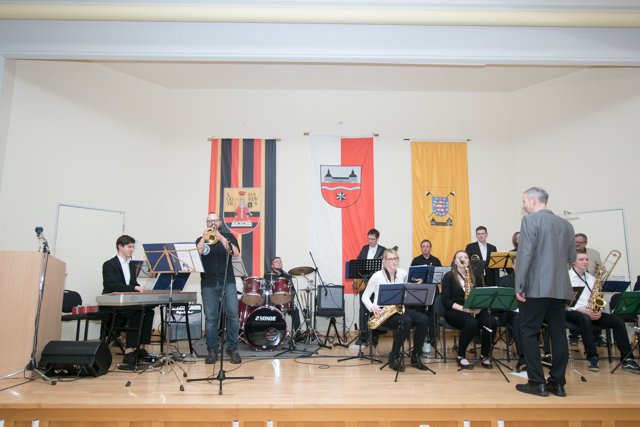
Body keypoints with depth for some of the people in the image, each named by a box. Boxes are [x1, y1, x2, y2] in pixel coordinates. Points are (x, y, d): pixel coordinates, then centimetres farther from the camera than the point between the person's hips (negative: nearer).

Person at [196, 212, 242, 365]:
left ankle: (232, 348, 5)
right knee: (210, 317, 0)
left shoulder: (228, 236, 10)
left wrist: (220, 237, -13)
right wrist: (204, 238, -10)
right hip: (208, 283, 1)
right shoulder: (200, 239, 13)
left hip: (228, 281, -1)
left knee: (232, 314, -7)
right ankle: (212, 350, 11)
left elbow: (236, 253, -7)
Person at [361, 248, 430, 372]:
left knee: (423, 319, -22)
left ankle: (415, 357, -9)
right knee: (406, 321, -34)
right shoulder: (377, 276, -7)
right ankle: (394, 356, -16)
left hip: (399, 309, 5)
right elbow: (365, 296, -2)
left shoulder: (403, 273, 5)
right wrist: (372, 307, -21)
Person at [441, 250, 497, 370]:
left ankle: (485, 355, -5)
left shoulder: (474, 276, 15)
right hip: (454, 311, -4)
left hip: (474, 310, 5)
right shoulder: (449, 276, 0)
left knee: (491, 322, -25)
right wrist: (463, 308, -20)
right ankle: (461, 356, -16)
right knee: (471, 322, -35)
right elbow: (445, 300, -8)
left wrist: (479, 306, -11)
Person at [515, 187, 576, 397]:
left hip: (536, 287, -6)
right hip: (560, 287, 7)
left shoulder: (530, 220, -8)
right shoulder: (566, 224, 12)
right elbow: (571, 257, 14)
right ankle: (558, 383, 15)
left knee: (528, 332, 2)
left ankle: (537, 382, 3)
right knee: (558, 333, 10)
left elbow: (525, 254, -15)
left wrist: (519, 285, -13)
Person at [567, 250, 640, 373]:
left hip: (591, 312, 7)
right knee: (585, 318, -39)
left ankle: (627, 359, -12)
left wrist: (598, 310, -7)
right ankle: (592, 357, -32)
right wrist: (583, 310, -22)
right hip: (572, 312, -6)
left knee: (618, 321, -12)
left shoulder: (591, 278, 18)